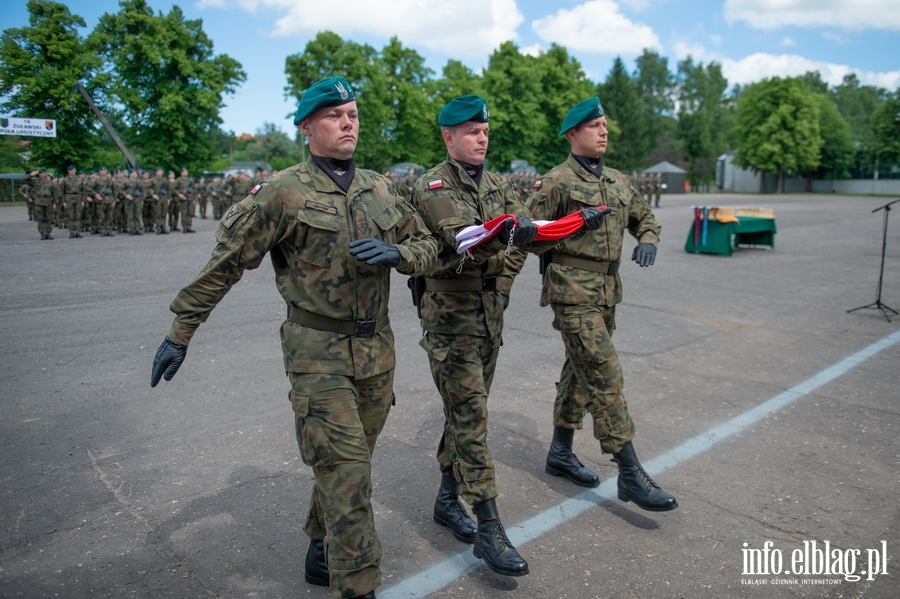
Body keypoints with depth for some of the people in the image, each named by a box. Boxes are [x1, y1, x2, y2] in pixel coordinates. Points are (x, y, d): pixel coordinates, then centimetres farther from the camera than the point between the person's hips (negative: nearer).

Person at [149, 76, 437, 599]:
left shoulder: (380, 189, 8)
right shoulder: (283, 192, -8)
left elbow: (428, 247, 11)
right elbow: (225, 262, -5)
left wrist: (396, 253, -12)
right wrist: (181, 333, -3)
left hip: (378, 349, 6)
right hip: (318, 352, -5)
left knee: (351, 462, 17)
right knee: (346, 468, -7)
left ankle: (322, 550, 39)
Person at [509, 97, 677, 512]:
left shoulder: (618, 182, 14)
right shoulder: (557, 182, -7)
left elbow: (645, 217, 26)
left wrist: (647, 241, 3)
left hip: (607, 291, 8)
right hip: (573, 291, -8)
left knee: (580, 371, 15)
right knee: (606, 376, -11)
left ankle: (560, 453, 30)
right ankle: (630, 474, -4)